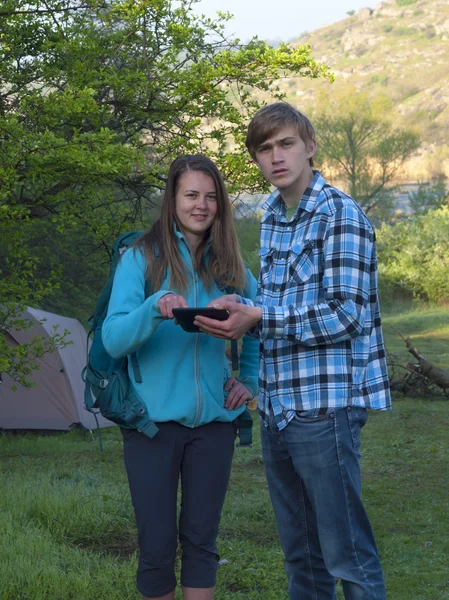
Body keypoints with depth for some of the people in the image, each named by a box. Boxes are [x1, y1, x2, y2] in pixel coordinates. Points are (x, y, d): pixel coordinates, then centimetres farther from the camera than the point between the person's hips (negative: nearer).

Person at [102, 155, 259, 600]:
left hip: (213, 420, 3)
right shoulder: (141, 258, -6)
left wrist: (249, 380, 10)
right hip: (153, 418, -3)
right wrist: (153, 309, -31)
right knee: (157, 543, 2)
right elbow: (113, 340, -14)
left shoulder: (229, 266, 6)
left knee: (201, 539, 9)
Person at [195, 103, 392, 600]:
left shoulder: (341, 215, -10)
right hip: (276, 407, 8)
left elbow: (347, 315, -16)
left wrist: (259, 318, -20)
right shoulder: (271, 219, 14)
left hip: (324, 404, -8)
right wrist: (241, 311, 2)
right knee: (299, 553, 15)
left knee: (346, 553, -4)